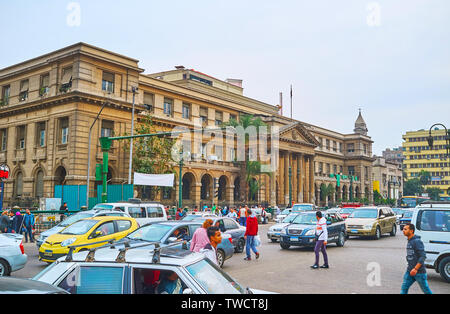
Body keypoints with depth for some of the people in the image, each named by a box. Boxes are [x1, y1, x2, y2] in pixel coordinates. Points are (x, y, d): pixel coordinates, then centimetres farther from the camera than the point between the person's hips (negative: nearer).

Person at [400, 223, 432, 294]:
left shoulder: (417, 241, -16)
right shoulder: (409, 241, 12)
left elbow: (423, 256, -22)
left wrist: (416, 269, -26)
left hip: (419, 272, -8)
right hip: (409, 271, 8)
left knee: (426, 290, 6)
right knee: (404, 288, 1)